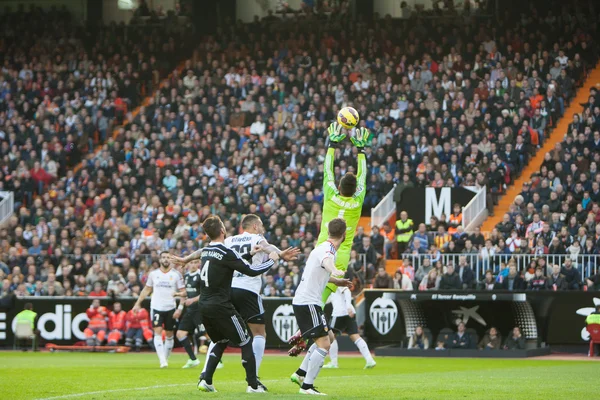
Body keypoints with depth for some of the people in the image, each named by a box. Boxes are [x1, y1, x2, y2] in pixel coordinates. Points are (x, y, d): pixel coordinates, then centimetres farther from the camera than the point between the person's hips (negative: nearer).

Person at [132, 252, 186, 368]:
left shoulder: (176, 274, 1)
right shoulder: (153, 274, 6)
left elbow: (183, 292, 1)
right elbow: (147, 290, 16)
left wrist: (180, 308, -15)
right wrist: (138, 303, 11)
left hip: (171, 308, 0)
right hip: (156, 307, 0)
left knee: (169, 334, 7)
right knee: (158, 332, -14)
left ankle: (166, 358, 22)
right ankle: (162, 360, -22)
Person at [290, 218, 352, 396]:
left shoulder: (324, 248, 14)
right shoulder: (328, 250, -16)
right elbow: (326, 261, -44)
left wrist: (335, 281, 44)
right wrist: (334, 270, -66)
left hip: (303, 302, 10)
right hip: (308, 303, -10)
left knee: (329, 337, 21)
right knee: (323, 344, -12)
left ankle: (301, 373, 20)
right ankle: (307, 386, -11)